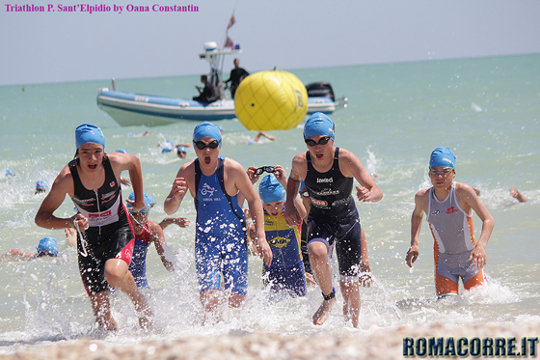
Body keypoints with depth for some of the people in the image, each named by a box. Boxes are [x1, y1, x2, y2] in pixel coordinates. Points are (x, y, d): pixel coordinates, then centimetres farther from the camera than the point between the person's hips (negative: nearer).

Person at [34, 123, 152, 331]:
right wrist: (70, 222, -35)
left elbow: (134, 162, 8)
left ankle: (140, 303, 0)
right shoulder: (67, 178, -23)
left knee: (113, 274, -32)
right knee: (101, 313, -2)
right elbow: (41, 217, -18)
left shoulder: (115, 163, -19)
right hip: (88, 237, 1)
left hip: (119, 229, 0)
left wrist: (139, 199, 13)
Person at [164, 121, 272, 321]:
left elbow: (253, 200, -1)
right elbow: (169, 209, -3)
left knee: (237, 299, -2)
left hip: (234, 236, -1)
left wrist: (260, 237, -7)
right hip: (206, 238, 1)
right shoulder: (187, 172, -8)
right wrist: (176, 197, -27)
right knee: (209, 298, -15)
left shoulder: (233, 169, -13)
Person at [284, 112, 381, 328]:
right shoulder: (300, 162, -16)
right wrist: (289, 204, -3)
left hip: (347, 221, 0)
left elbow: (377, 192, -26)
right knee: (317, 252, -34)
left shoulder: (346, 160, -23)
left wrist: (369, 194, -49)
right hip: (320, 221, 1)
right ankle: (328, 298, -7)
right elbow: (293, 178, 11)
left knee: (349, 283, 3)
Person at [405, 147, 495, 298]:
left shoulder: (463, 192, -19)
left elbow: (488, 220, -22)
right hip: (444, 261, 1)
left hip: (470, 258, -1)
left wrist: (481, 246, -39)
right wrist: (414, 243, 3)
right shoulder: (422, 197, -9)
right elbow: (417, 215, 16)